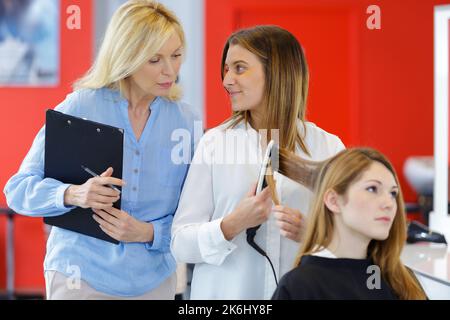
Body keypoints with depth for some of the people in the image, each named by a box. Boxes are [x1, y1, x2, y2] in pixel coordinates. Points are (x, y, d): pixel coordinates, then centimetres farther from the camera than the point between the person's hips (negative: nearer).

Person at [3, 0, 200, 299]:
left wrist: (148, 232, -17)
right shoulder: (79, 107, -8)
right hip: (80, 275, -2)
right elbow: (19, 190, -7)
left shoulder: (186, 120, -1)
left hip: (154, 281, 2)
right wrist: (73, 194, -25)